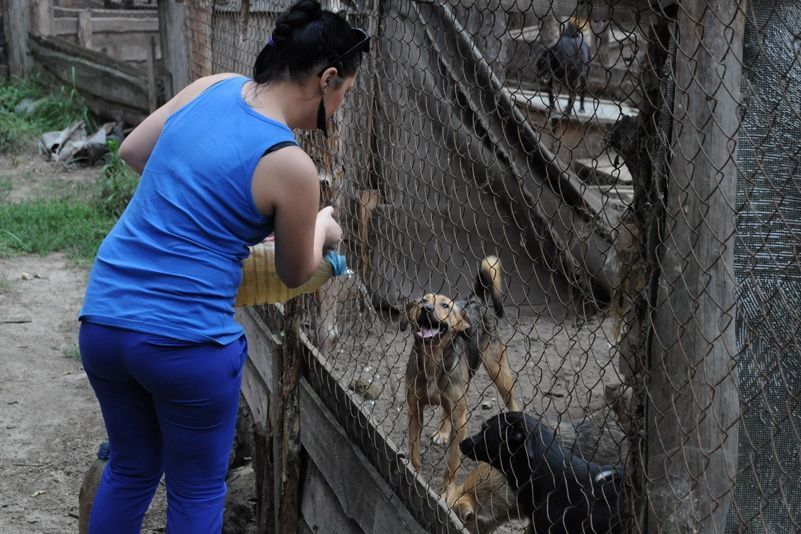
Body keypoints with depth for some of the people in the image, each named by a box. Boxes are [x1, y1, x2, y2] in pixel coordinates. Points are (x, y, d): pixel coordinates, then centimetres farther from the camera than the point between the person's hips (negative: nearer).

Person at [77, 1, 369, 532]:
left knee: (131, 469, 26)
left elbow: (132, 150, 18)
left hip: (103, 319, 7)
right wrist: (325, 229, 24)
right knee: (198, 490, 16)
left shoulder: (214, 87, 2)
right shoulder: (291, 167, -14)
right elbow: (296, 273, 4)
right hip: (187, 342, -6)